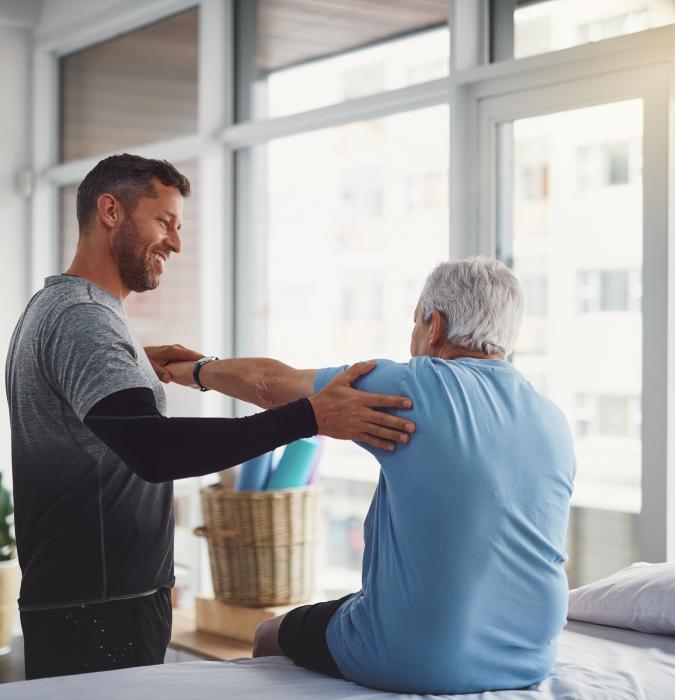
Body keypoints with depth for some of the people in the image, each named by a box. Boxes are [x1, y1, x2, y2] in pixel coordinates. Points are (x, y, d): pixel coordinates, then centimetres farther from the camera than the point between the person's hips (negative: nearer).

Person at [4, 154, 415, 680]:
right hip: (98, 613, -11)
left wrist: (136, 367, 13)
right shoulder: (82, 319, -19)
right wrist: (310, 417, -39)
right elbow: (152, 449, -34)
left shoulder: (53, 305, 15)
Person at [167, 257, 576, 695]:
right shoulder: (556, 425, 2)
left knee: (271, 636, 23)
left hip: (411, 665, -6)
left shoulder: (414, 387, -14)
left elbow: (271, 384, -2)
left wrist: (196, 371, 17)